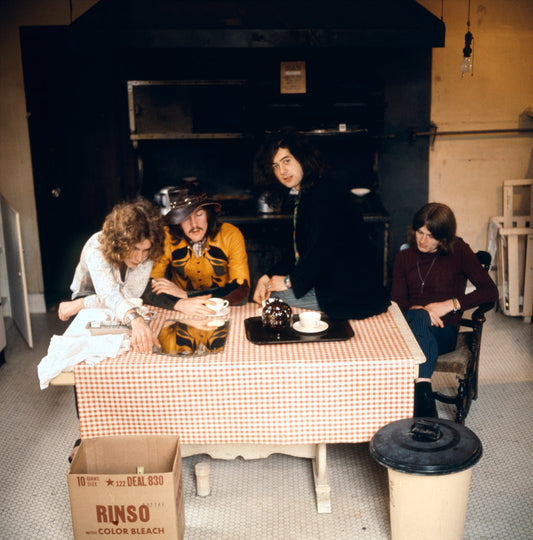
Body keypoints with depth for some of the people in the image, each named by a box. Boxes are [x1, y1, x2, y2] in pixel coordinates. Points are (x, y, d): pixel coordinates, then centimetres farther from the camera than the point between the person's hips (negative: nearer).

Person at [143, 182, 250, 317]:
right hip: (182, 316, 1)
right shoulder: (166, 237, -10)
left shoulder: (231, 235, -12)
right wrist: (180, 304, -32)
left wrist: (186, 294, -21)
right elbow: (149, 289, -12)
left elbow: (241, 290, -16)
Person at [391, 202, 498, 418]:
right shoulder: (404, 258, 18)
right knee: (418, 316, -36)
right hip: (409, 325, 2)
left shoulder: (458, 252, 10)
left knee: (418, 319, -38)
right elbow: (398, 302, 8)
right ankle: (424, 390, -49)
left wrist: (450, 304, -9)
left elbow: (490, 291, 2)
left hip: (444, 330, -2)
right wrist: (416, 310, -17)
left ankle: (421, 389, -51)